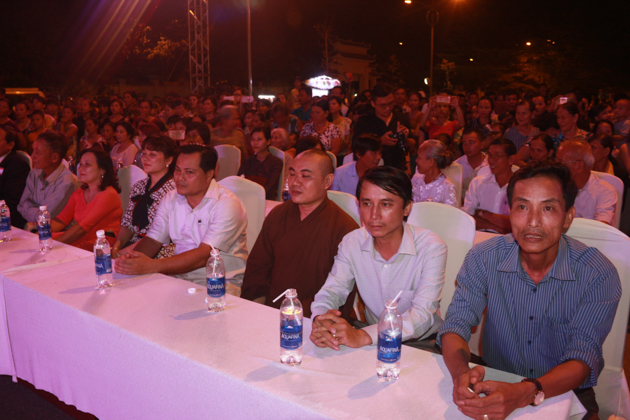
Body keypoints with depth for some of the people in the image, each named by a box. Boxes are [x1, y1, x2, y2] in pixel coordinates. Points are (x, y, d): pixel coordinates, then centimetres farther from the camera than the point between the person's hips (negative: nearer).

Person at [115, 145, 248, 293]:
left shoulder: (227, 205, -15)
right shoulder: (170, 199, 7)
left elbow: (203, 256, -23)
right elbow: (153, 240, 6)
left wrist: (151, 266, -30)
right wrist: (131, 258, -17)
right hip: (180, 276, 5)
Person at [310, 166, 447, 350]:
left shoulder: (431, 247, -18)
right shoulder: (351, 243, -4)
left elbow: (423, 315, -26)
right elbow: (331, 291, -4)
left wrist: (363, 336, -40)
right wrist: (320, 320, -30)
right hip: (373, 344, 3)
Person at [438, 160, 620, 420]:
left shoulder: (598, 274, -13)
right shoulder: (484, 258, -9)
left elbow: (584, 358, -18)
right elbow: (456, 323, -10)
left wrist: (523, 394, -36)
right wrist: (461, 373, -32)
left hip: (566, 394, 0)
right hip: (496, 385, 1)